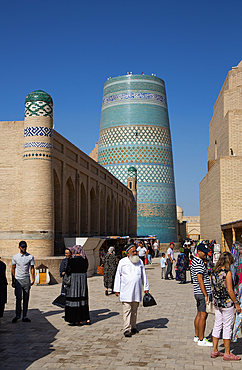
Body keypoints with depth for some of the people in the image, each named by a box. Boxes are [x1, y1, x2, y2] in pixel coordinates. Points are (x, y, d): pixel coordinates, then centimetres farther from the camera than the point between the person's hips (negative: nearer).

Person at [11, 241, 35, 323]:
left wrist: (33, 279, 0)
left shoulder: (30, 257, 3)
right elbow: (13, 269, 8)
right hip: (18, 280, -1)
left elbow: (32, 268, 7)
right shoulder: (15, 257, 3)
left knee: (26, 299, 3)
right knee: (18, 298, -4)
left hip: (26, 280, 1)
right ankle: (17, 315, 13)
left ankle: (24, 317, 10)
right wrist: (13, 281, 5)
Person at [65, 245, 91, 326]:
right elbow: (85, 269, 11)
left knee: (74, 300, 3)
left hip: (74, 280, -5)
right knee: (83, 299, 14)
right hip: (83, 279, 5)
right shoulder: (85, 259, 3)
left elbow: (68, 271, -10)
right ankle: (87, 319, 14)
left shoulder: (72, 260, -12)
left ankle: (77, 320, 6)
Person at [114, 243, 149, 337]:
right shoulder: (122, 262, 1)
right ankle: (126, 329, -10)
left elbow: (144, 275, 17)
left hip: (137, 290, 3)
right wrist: (117, 289, 2)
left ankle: (133, 327, 20)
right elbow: (118, 276, 5)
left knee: (134, 310, 9)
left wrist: (146, 287, 14)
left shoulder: (140, 262, 10)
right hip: (126, 290, -3)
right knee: (127, 309, -9)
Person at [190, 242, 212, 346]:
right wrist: (206, 295, -19)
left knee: (199, 314, 15)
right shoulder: (199, 263, -18)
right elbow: (200, 280, -21)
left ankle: (197, 336, 23)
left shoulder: (194, 261, 14)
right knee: (203, 316, -5)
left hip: (198, 293, 10)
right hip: (203, 293, -10)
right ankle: (201, 340, -1)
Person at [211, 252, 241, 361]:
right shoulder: (227, 272, -16)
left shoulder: (214, 272, 4)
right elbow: (229, 290, -17)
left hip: (216, 302, 7)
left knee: (217, 325, 14)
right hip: (227, 303, -7)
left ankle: (214, 351, 21)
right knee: (227, 327, 3)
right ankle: (227, 354, 11)